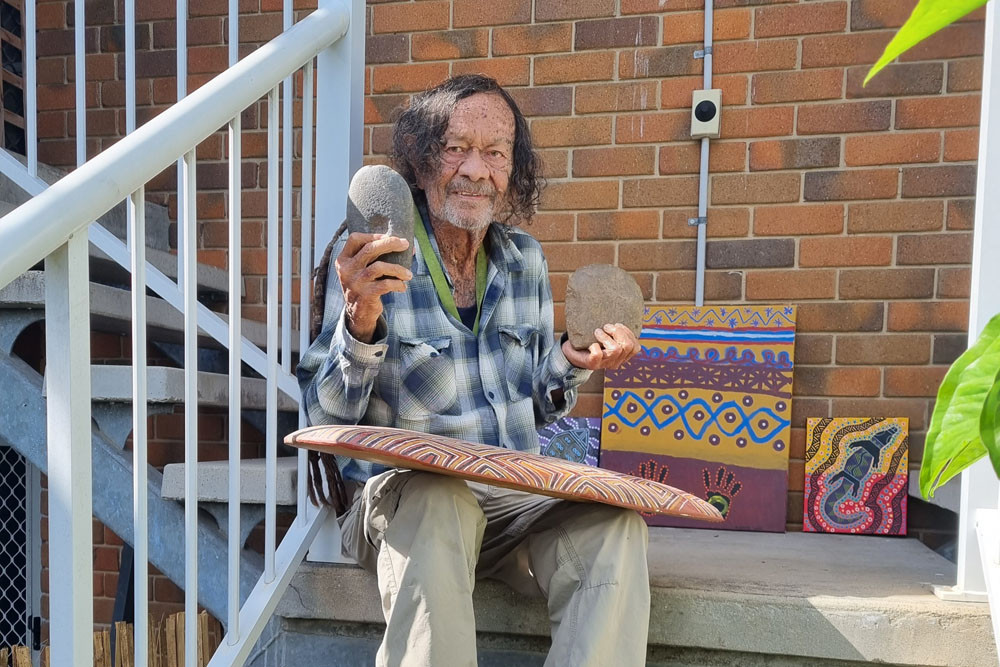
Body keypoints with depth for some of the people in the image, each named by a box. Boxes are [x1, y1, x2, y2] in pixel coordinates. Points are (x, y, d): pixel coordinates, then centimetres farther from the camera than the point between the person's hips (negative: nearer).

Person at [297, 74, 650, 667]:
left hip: (521, 499, 4)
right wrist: (360, 326, -26)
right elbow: (325, 419, -8)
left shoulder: (526, 260, 9)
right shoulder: (369, 265, -5)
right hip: (406, 497, -3)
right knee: (436, 501, -36)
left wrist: (573, 364, -4)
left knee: (615, 519, -26)